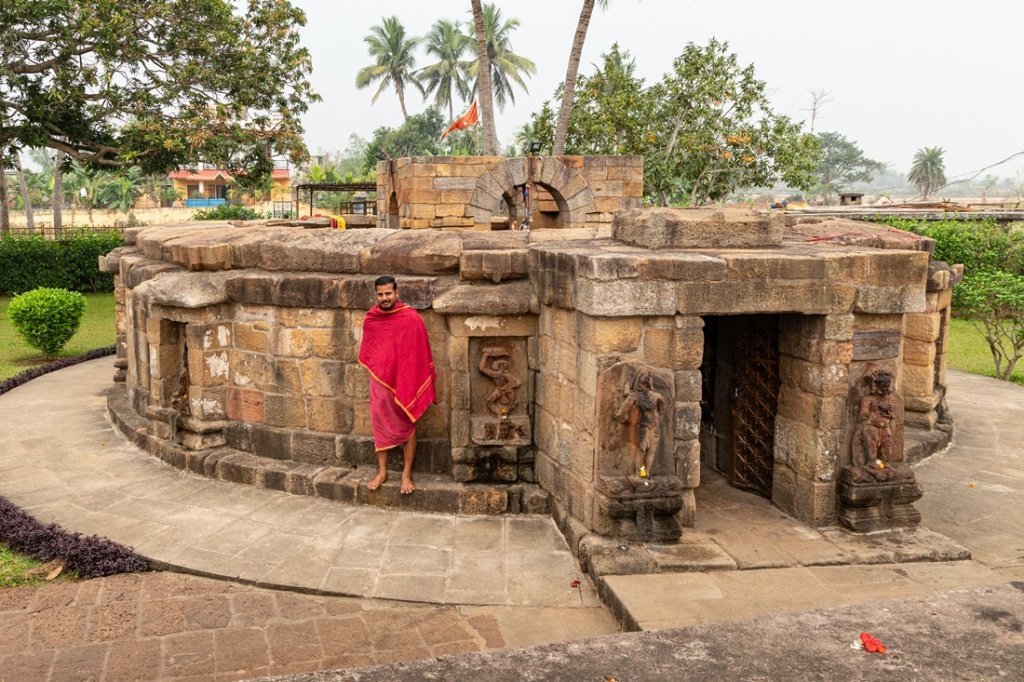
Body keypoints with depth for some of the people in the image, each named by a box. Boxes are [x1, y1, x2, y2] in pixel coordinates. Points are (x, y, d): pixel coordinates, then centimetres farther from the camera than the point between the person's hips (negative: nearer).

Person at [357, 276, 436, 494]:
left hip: (405, 381, -4)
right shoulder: (370, 318, 0)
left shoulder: (412, 318, -13)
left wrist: (428, 385, -8)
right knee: (380, 425, 10)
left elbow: (421, 353, -9)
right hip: (379, 381, 4)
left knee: (407, 426, 4)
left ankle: (407, 474, 13)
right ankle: (382, 472, 21)